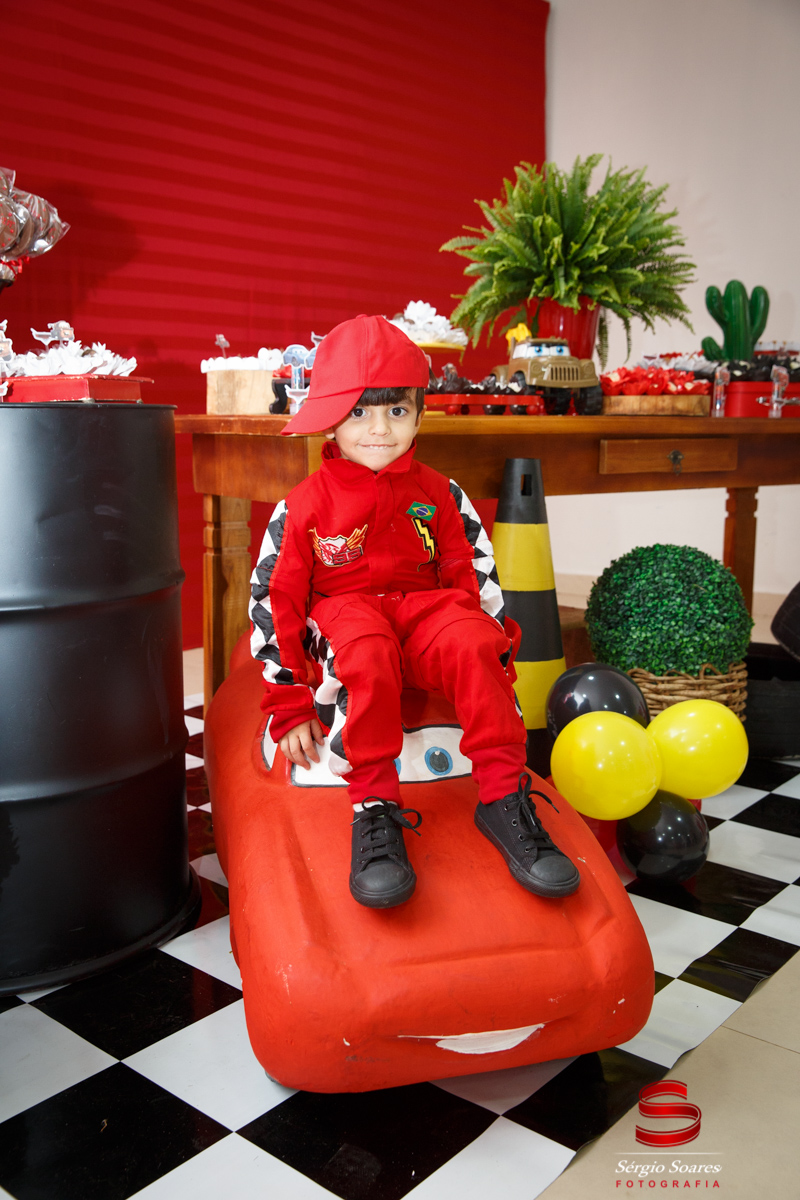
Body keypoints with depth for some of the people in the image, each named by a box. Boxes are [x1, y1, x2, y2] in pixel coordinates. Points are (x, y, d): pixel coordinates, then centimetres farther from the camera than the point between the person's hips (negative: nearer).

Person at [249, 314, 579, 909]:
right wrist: (291, 710, -4)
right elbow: (275, 601, 0)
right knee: (366, 651, -38)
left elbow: (478, 579, 11)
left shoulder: (439, 495, 8)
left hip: (425, 609, 2)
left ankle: (503, 797, -23)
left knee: (471, 643, -31)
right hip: (344, 613, -2)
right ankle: (375, 809, -30)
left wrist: (494, 673, 2)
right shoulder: (305, 506, 0)